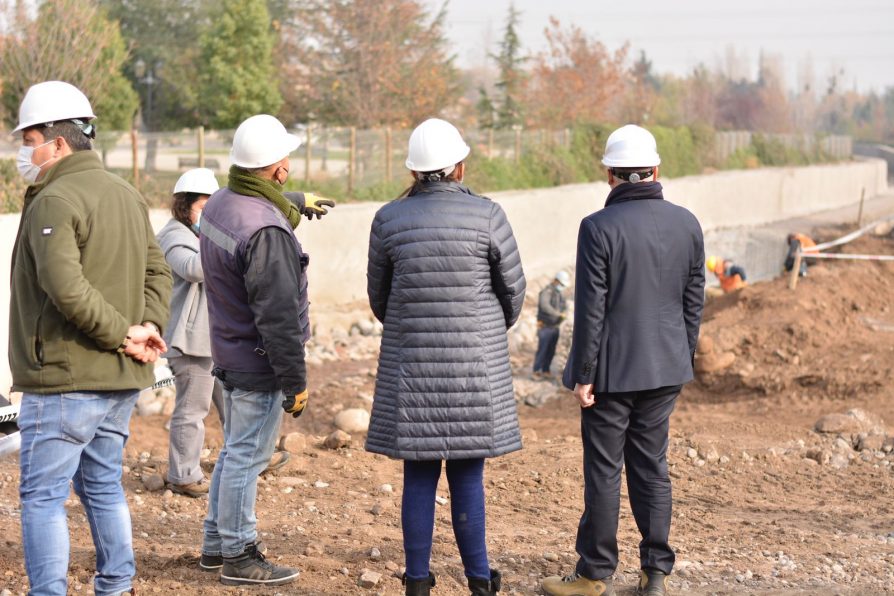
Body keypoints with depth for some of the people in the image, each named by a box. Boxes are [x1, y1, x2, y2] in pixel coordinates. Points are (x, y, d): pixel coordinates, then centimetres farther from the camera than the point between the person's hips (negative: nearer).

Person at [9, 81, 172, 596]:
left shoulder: (55, 201, -15)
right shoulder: (129, 196, 13)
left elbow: (66, 287, -27)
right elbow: (157, 271, 15)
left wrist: (124, 333, -18)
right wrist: (149, 327, 2)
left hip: (64, 382, -9)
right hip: (122, 380, 9)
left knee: (43, 498, -2)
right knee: (104, 486, 19)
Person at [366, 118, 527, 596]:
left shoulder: (389, 219, -3)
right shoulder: (487, 215, -7)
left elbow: (378, 295, 7)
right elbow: (513, 287, 3)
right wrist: (494, 332, 23)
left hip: (409, 363, 1)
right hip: (475, 361, -1)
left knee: (419, 476, 8)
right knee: (466, 475, 7)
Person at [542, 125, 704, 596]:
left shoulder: (599, 227, -15)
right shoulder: (687, 224, 1)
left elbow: (590, 309, -15)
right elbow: (693, 302, 7)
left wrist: (583, 375, -8)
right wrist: (683, 360, 18)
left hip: (612, 371, -5)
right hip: (664, 369, 5)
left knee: (603, 471, 4)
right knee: (652, 467, 13)